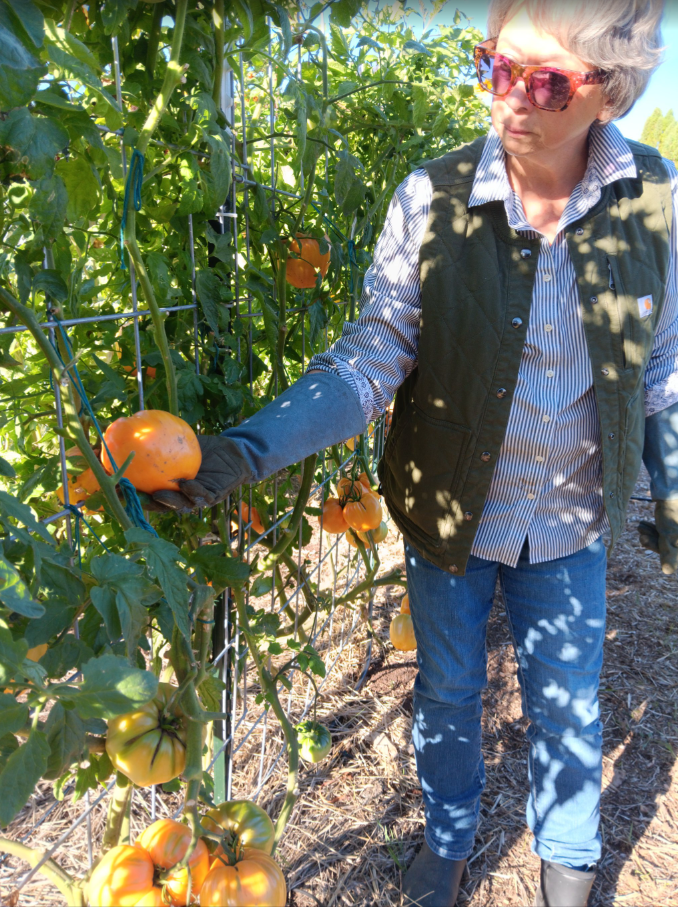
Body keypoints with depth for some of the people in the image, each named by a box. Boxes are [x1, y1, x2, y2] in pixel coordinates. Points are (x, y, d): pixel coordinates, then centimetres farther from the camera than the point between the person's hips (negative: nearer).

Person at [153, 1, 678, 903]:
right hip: (450, 514, 0)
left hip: (571, 526, 1)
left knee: (567, 707, 18)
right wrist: (250, 449, -33)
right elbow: (374, 355, -20)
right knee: (447, 692, 20)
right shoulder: (433, 197, -18)